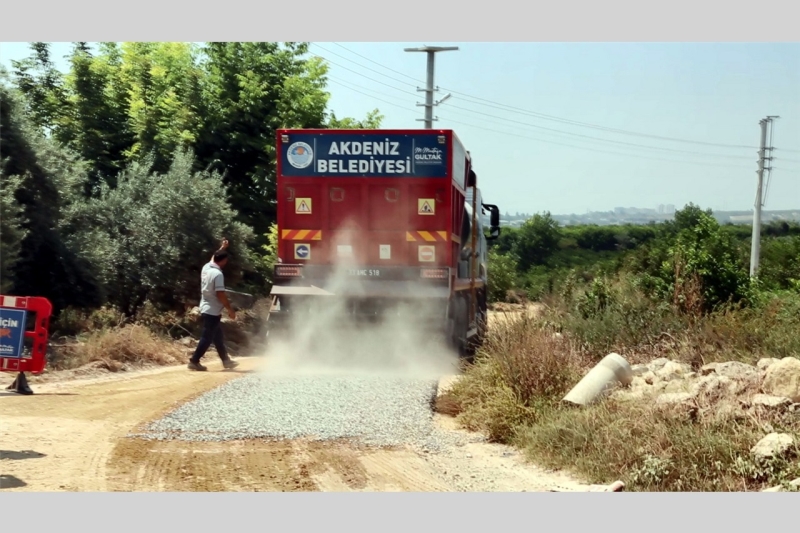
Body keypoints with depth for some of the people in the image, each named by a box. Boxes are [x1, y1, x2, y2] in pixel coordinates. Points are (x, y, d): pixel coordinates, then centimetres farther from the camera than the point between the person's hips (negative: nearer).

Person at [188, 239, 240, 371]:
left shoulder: (206, 267, 4)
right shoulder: (218, 274, -21)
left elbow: (214, 257, 28)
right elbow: (220, 294, -24)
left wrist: (222, 248, 37)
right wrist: (230, 309, -16)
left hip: (207, 309, 10)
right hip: (212, 311, -10)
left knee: (218, 337, 17)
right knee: (207, 338, -5)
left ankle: (226, 360, 26)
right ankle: (194, 361, -5)